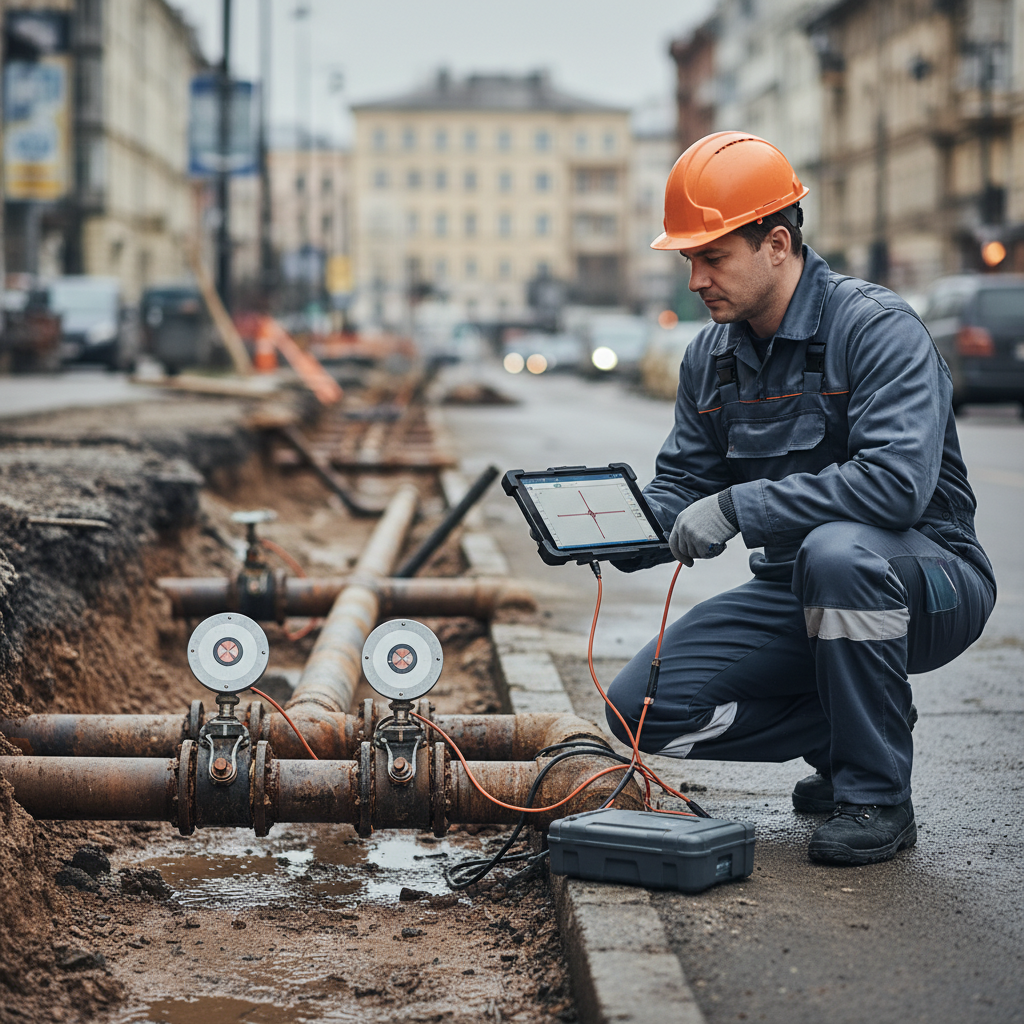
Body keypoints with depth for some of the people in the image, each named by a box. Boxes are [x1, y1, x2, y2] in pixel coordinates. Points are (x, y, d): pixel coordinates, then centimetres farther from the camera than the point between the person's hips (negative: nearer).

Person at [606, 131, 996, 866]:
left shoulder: (877, 328, -19)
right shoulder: (713, 357, 4)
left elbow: (898, 481, -33)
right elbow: (681, 486, 10)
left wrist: (736, 507, -33)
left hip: (929, 588, -6)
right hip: (799, 598, 7)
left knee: (837, 549, -41)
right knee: (642, 709, -9)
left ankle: (879, 797, -21)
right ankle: (845, 734, 10)